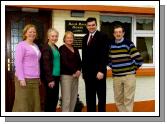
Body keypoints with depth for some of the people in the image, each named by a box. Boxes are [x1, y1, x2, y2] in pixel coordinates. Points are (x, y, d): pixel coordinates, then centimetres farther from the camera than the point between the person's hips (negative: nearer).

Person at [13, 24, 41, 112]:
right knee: (22, 104, -4)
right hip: (24, 78, -7)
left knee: (34, 103, 8)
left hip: (34, 79, 7)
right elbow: (18, 62, -12)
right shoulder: (21, 45, -4)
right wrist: (21, 78, -18)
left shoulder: (36, 46, 18)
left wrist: (38, 77, 18)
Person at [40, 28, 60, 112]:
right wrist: (50, 79, -19)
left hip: (56, 76, 8)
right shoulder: (46, 48, -11)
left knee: (55, 98, 12)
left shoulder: (55, 47, 15)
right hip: (50, 78, -8)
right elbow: (46, 65, -16)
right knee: (49, 98, -1)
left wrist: (58, 77, 13)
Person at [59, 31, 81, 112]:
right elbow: (65, 62, -12)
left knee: (74, 98, 6)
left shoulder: (75, 50, 17)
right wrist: (74, 71, -11)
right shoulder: (62, 49, -3)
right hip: (66, 75, -6)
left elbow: (79, 62, 13)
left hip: (75, 76, 7)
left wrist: (78, 70, -6)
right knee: (66, 98, -7)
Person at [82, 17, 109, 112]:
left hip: (99, 72, -6)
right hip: (88, 72, 6)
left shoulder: (102, 36, -5)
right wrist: (83, 70, 12)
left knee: (101, 96, 4)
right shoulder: (85, 38, 15)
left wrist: (101, 71, -19)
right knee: (89, 97, 10)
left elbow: (104, 55, -13)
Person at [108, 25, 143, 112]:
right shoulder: (111, 45, 6)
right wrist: (113, 67, 12)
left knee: (128, 99, -1)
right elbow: (108, 59, 22)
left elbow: (139, 60, -9)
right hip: (116, 76, 4)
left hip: (129, 75, -4)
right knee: (118, 99, 9)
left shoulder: (129, 43, -7)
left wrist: (133, 69, 1)